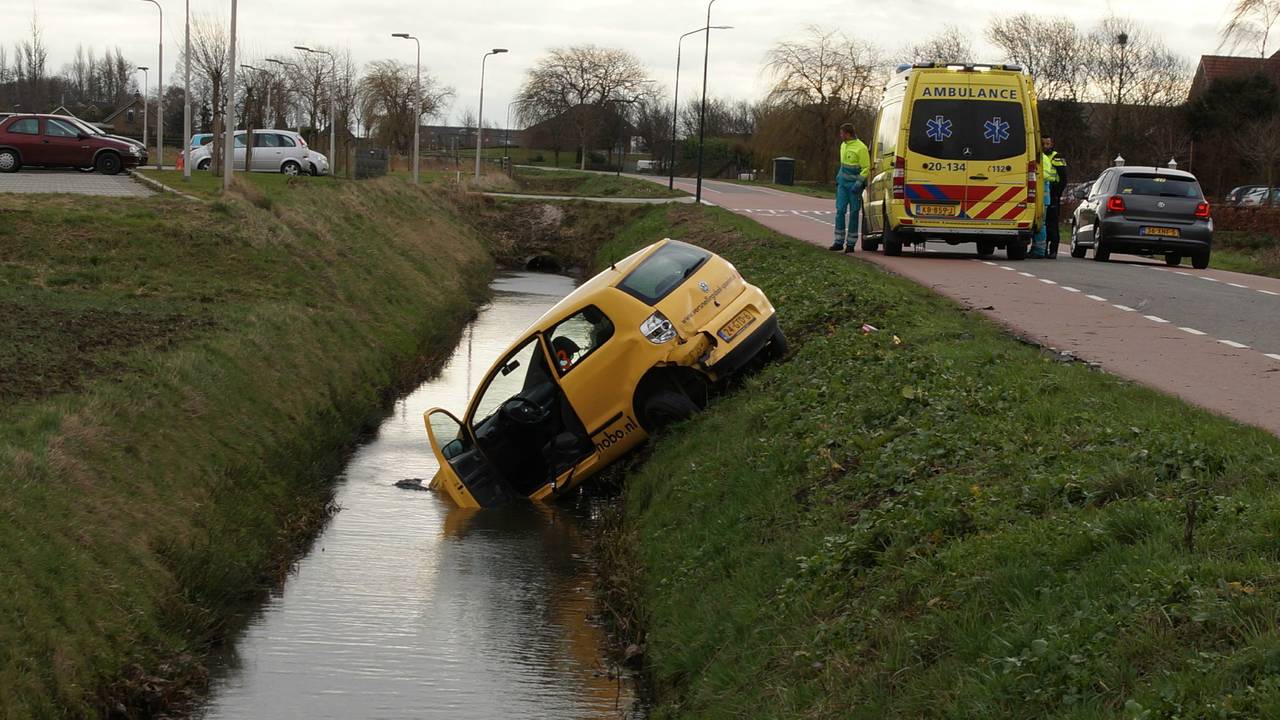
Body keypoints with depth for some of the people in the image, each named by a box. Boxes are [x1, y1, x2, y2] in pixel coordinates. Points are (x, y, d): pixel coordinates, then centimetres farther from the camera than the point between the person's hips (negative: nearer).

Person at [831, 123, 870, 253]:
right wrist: (838, 176, 23)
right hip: (843, 183, 7)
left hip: (854, 184, -7)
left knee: (854, 213, 0)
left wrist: (859, 183, -19)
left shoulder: (860, 148, -13)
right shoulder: (843, 145, 11)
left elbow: (866, 168, -12)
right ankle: (839, 242, 3)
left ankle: (851, 243, 6)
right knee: (840, 211, 0)